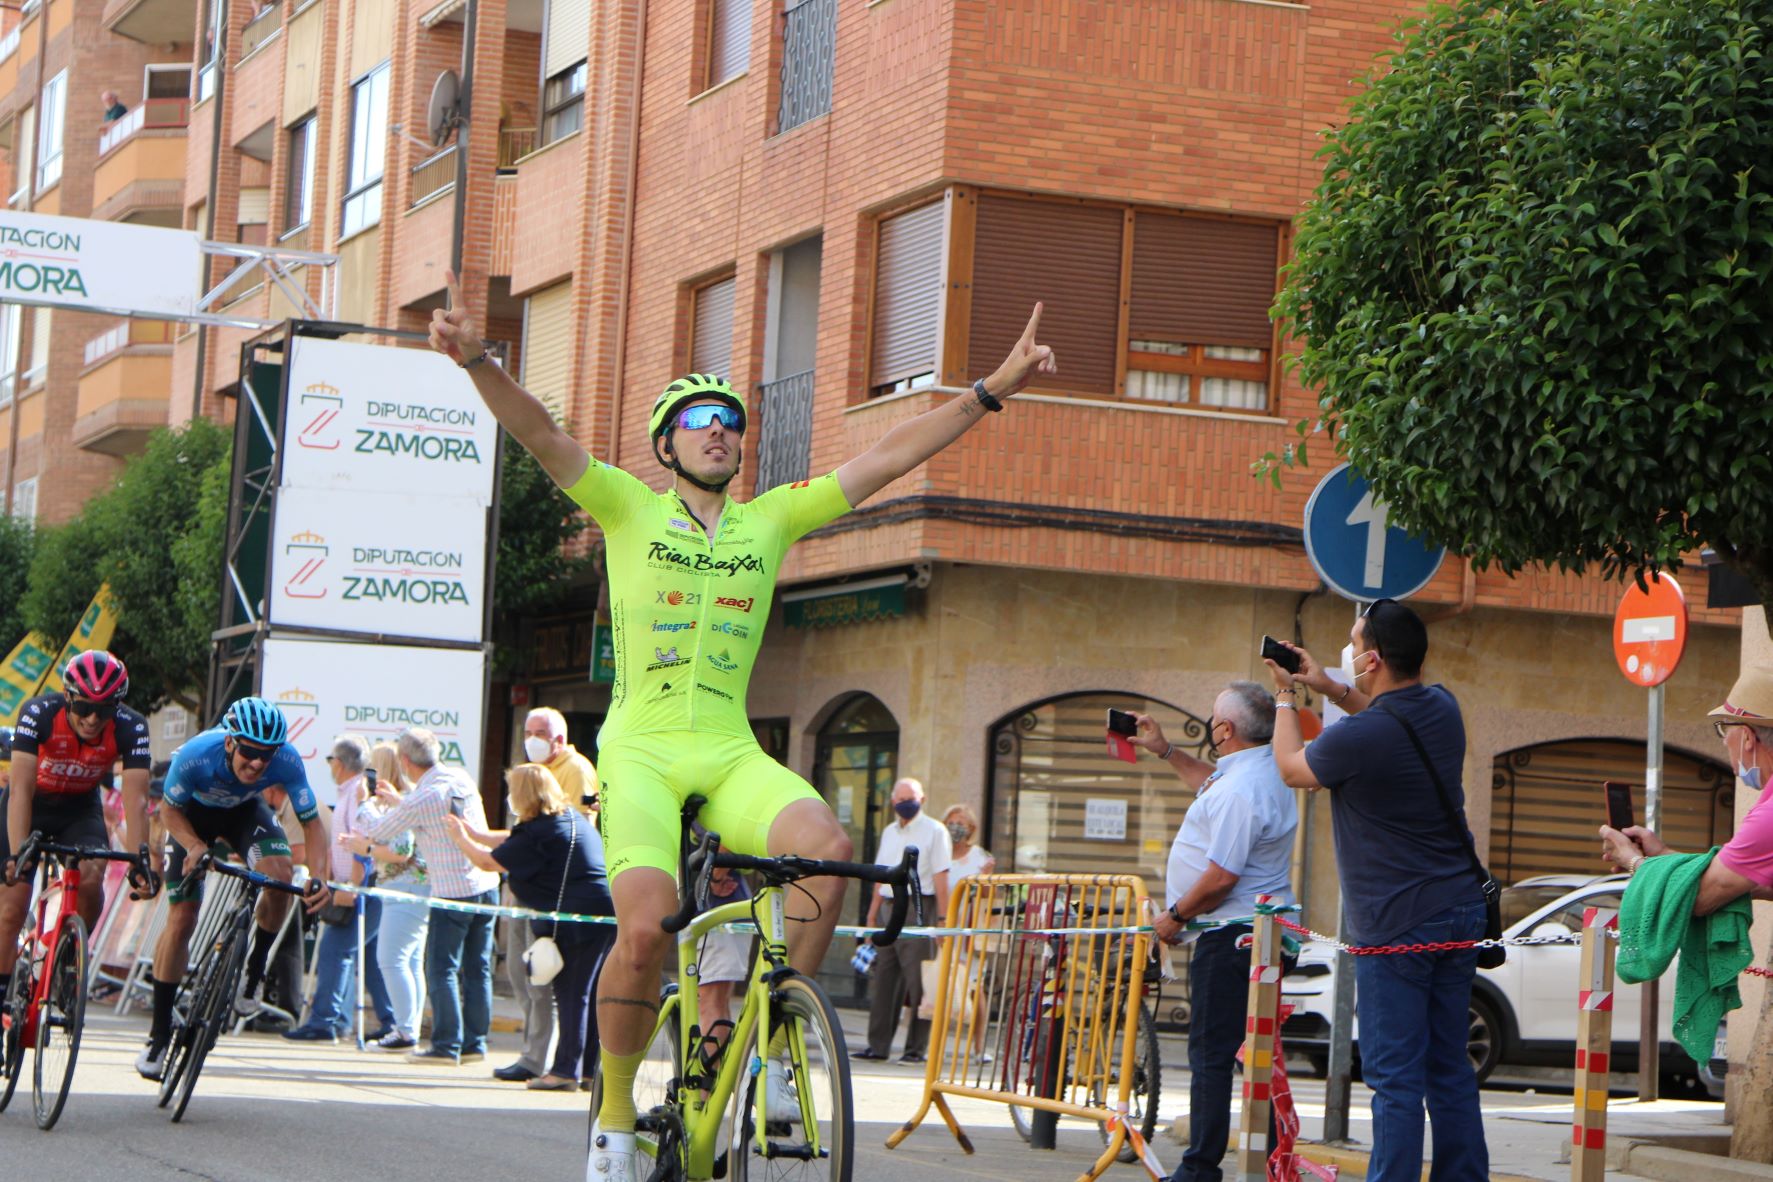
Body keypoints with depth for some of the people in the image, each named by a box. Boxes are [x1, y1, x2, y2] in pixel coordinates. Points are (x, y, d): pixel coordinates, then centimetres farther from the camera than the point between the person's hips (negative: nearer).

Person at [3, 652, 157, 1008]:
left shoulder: (130, 728, -26)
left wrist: (140, 863, -43)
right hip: (31, 807, -1)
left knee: (91, 880, -24)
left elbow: (135, 802, -31)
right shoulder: (38, 713, -31)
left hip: (80, 810, 1)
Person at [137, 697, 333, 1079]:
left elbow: (311, 821, -24)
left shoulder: (287, 762, -34)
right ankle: (159, 1032, 1)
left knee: (280, 875, -29)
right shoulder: (196, 756, -38)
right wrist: (194, 846, -35)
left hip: (245, 809, 1)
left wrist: (319, 877, -38)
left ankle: (253, 970, -4)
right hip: (194, 811, -1)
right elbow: (169, 808, -19)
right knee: (181, 918, -9)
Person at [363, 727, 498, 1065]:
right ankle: (474, 1043, 13)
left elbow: (381, 831, -1)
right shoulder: (461, 778, 5)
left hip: (453, 892, -7)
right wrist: (397, 801, 31)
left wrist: (356, 837, 20)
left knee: (441, 970, 0)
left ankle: (446, 1045, -2)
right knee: (478, 969, 10)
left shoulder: (421, 800, -16)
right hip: (486, 885, 7)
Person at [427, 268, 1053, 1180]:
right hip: (641, 750, -3)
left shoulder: (769, 520, 12)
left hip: (731, 754, 3)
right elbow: (541, 434, -9)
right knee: (647, 925, -23)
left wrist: (992, 390, 7)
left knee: (828, 847, -27)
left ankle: (771, 1044, -9)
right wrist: (475, 360, -27)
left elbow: (887, 458, 11)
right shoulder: (630, 509, 5)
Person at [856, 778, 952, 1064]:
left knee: (918, 981, -6)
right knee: (883, 977, 5)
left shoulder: (934, 831, -2)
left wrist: (943, 920, -12)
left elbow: (940, 878, -7)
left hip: (919, 908, -6)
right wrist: (872, 916, 16)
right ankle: (878, 1044, 10)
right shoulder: (889, 833, 17)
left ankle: (917, 1048, -2)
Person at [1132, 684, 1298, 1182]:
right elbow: (1210, 784, 37)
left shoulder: (1240, 790, -21)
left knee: (1211, 1051, -7)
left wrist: (1176, 915, -11)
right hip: (1263, 930, 11)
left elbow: (1221, 876, -25)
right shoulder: (1265, 770, 13)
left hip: (1230, 935, -11)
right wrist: (1165, 751, 33)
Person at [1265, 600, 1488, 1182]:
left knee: (1395, 1075, -5)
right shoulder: (1442, 709, 4)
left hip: (1396, 926, -8)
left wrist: (1286, 698, 17)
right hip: (1461, 909, 8)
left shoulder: (1359, 738, -19)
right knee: (1450, 1068, 13)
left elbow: (1291, 767, 2)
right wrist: (1330, 688, 20)